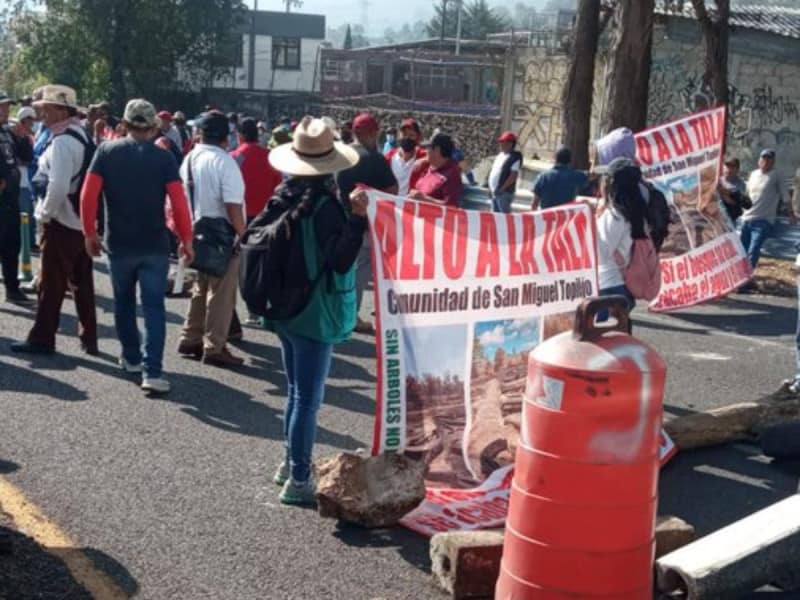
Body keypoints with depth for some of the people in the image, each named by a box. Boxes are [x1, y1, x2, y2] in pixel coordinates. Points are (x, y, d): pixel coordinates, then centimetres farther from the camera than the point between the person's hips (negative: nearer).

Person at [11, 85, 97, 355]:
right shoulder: (83, 136, 11)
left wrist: (45, 213, -11)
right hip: (82, 221, 9)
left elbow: (58, 186, -25)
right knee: (82, 282, 12)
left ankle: (42, 339, 10)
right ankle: (89, 339, 18)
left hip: (60, 222, -9)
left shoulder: (62, 141, -18)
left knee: (51, 284, 1)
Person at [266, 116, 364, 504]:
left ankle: (291, 464, 34)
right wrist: (357, 218, -27)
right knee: (308, 399, 0)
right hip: (314, 314, -8)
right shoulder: (324, 205, -20)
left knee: (296, 392, 21)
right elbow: (341, 261, -22)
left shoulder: (284, 197, 2)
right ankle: (298, 481, 6)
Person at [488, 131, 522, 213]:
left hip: (504, 192, -9)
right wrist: (491, 188, 12)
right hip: (495, 192, 9)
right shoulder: (500, 155, 15)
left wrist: (502, 189, -20)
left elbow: (513, 176, -18)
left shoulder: (515, 157, -11)